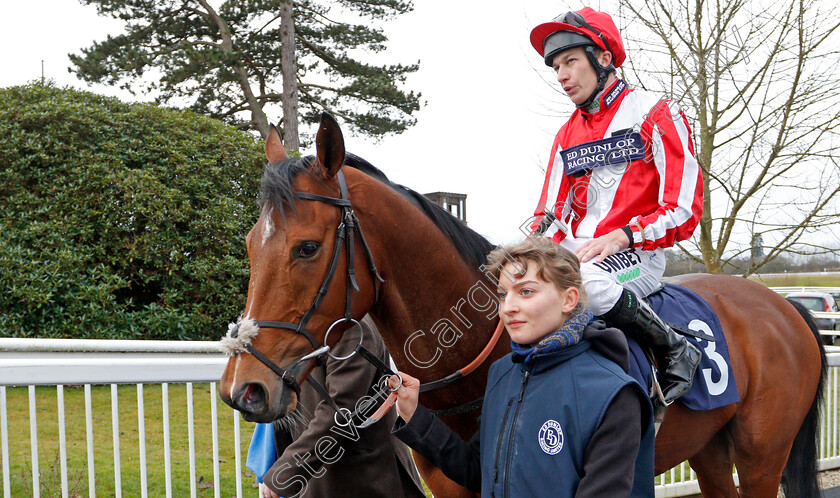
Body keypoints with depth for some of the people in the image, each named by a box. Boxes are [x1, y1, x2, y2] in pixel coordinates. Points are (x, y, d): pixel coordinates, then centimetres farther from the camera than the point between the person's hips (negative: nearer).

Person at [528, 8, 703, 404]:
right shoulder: (568, 134, 19)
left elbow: (684, 210, -8)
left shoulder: (655, 115, 0)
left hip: (634, 254, -6)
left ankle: (677, 350, -17)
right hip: (573, 253, 6)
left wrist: (619, 237, -21)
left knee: (584, 280, -38)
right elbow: (550, 213, 17)